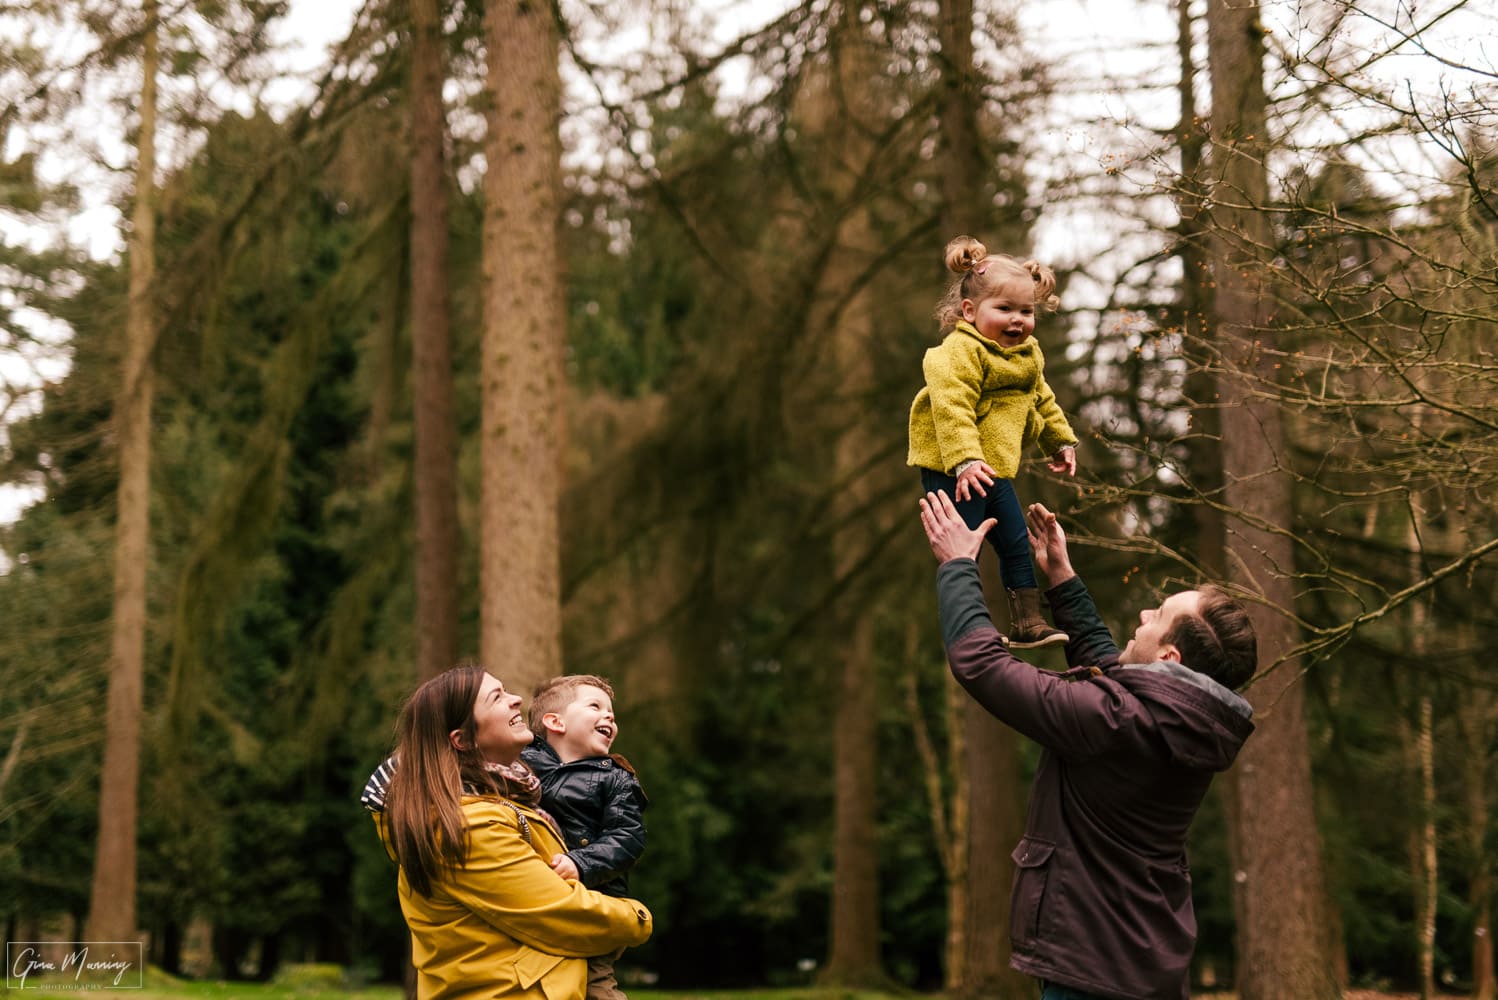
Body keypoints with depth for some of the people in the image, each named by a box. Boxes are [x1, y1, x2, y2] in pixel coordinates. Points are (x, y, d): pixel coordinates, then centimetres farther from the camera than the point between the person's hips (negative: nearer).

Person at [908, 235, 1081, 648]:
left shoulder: (1027, 356, 11)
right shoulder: (959, 352, -19)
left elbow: (1042, 401, 28)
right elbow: (952, 409, -30)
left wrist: (1062, 442, 31)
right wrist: (965, 461, -39)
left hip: (994, 470, 9)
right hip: (952, 472, -9)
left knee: (1017, 545, 13)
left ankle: (1027, 623, 23)